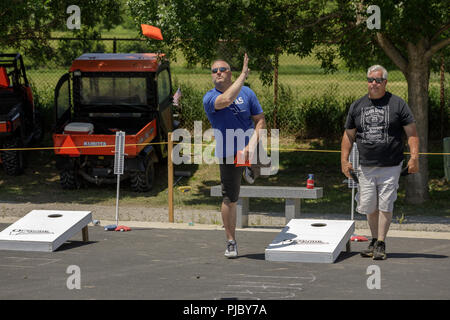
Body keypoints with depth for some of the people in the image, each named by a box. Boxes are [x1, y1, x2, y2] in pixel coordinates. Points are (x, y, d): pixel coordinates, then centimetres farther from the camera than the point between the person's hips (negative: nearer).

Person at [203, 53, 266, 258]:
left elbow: (260, 121, 1)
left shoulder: (246, 93, 2)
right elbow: (226, 100, -29)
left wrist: (252, 145, -15)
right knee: (229, 199, -2)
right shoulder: (209, 98, -5)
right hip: (227, 154, -3)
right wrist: (244, 74, -24)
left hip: (249, 149, 3)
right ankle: (231, 242, 11)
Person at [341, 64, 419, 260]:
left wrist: (414, 157, -13)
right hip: (366, 167, 3)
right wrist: (344, 160, 5)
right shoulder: (357, 106, 10)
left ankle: (381, 244, 1)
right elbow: (349, 135, 15)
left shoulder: (397, 104, 1)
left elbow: (411, 133, -1)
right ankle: (374, 241, 21)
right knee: (368, 206, 6)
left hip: (390, 167, -3)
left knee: (385, 206, -5)